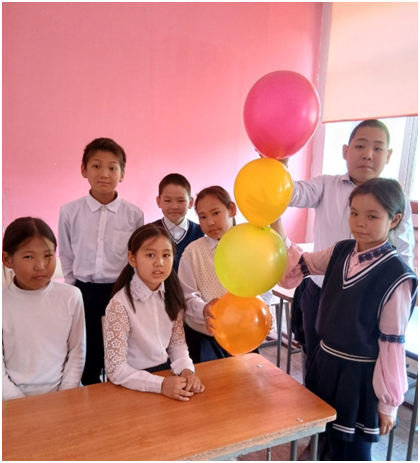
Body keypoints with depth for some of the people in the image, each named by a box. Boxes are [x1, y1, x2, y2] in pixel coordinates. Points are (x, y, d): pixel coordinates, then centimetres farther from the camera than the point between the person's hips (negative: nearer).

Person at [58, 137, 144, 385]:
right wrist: (76, 291, 6)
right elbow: (66, 257, 6)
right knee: (88, 356, 15)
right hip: (85, 292, 1)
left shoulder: (133, 214, -6)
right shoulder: (69, 212, -4)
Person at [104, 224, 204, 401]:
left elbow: (177, 343, 5)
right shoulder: (120, 304, -18)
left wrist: (186, 370, -13)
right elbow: (116, 369, -17)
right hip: (135, 385, -4)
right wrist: (160, 384, -26)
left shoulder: (171, 295, -1)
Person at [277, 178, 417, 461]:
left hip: (360, 374, -5)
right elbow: (298, 265, 4)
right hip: (326, 361, 5)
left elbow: (393, 342, -16)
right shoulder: (341, 252, -5)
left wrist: (389, 402, -8)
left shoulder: (397, 276, -20)